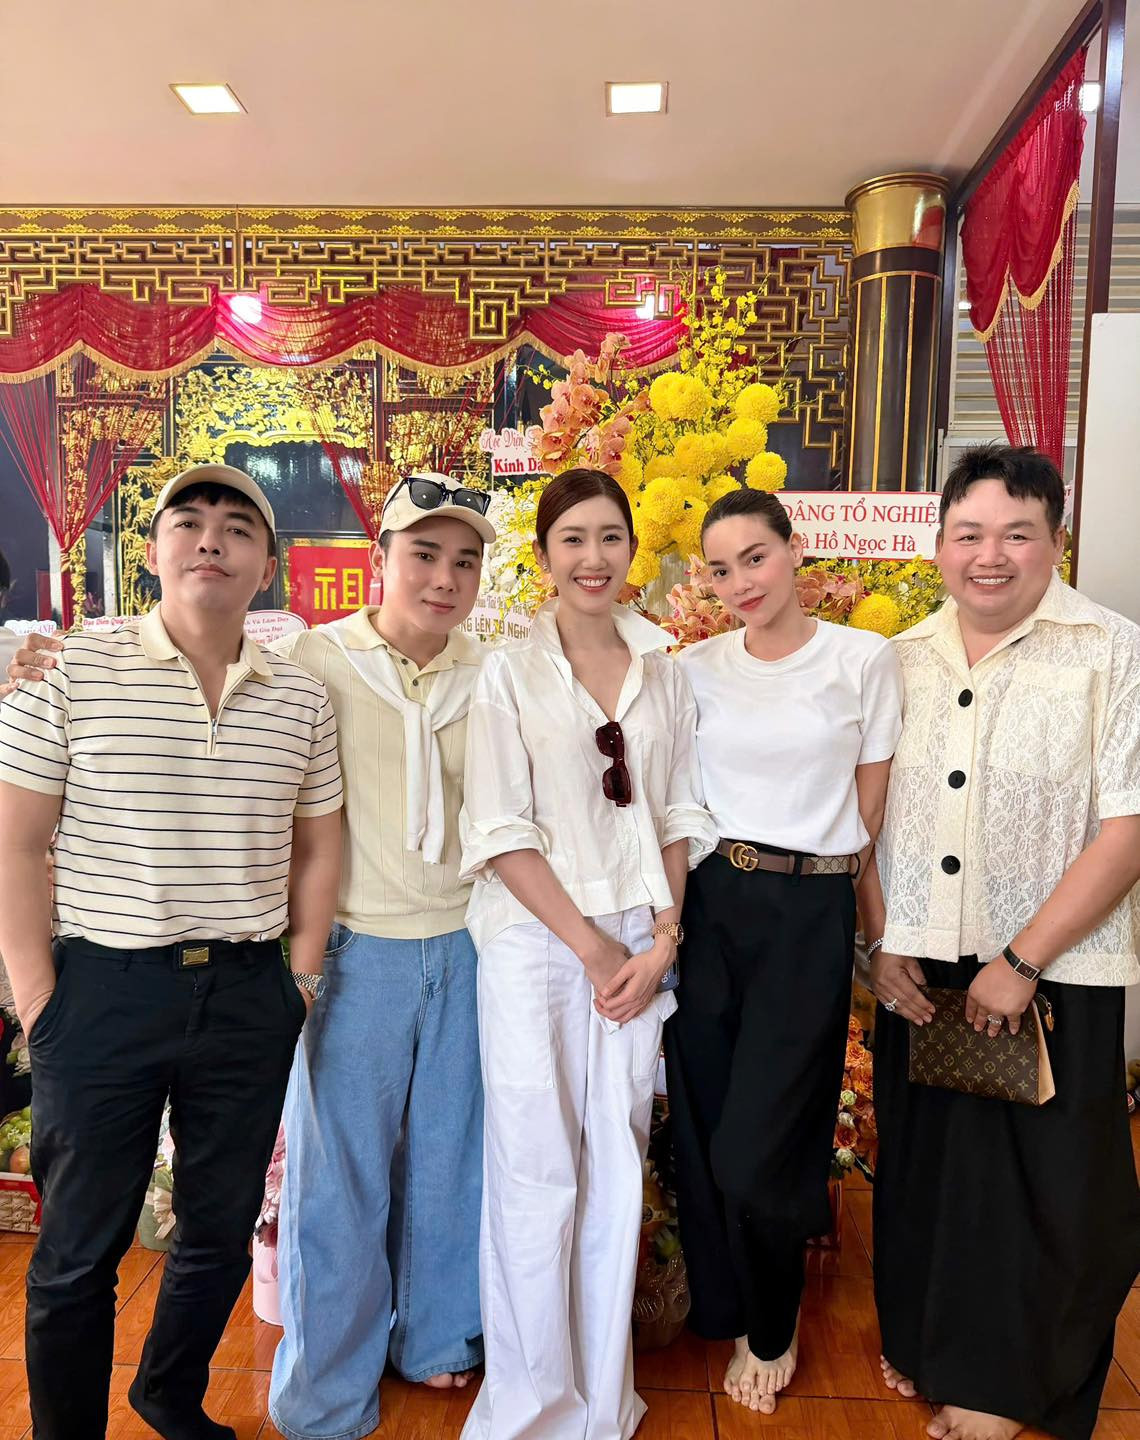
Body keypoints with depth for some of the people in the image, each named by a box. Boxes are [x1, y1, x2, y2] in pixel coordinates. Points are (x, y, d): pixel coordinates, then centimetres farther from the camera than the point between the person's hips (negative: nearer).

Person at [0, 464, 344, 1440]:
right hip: (103, 989, -3)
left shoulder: (302, 699, 4)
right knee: (81, 1247, 11)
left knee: (223, 1229, 19)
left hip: (249, 997, 4)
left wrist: (301, 978, 6)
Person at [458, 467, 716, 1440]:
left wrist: (662, 940, -2)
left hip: (638, 943, 3)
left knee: (617, 1171, 11)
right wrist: (591, 946, -9)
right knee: (536, 1174, 2)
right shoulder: (510, 673, -2)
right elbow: (500, 833, -7)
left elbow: (680, 816, 9)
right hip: (536, 941, -3)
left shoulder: (664, 672, 9)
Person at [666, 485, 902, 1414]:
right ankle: (724, 1305, 38)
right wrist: (677, 906, 7)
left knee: (757, 1145, 1)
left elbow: (870, 810, 1)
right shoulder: (695, 669, 5)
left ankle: (772, 1328, 31)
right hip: (708, 903, 3)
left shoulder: (865, 660, -3)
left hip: (811, 913, -3)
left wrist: (825, 874, 3)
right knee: (703, 1126, 11)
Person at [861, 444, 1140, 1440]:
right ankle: (928, 1343, 42)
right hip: (918, 973, 4)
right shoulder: (902, 661, 5)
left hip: (1055, 979, -3)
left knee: (1044, 1186, 11)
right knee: (923, 1170, 17)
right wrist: (882, 943, -1)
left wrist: (1020, 963, -16)